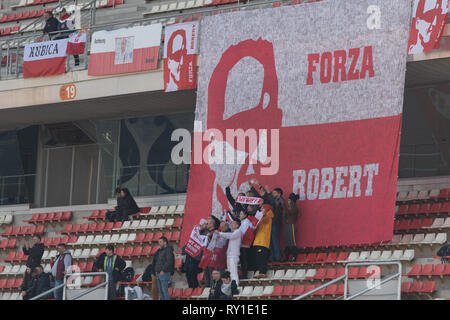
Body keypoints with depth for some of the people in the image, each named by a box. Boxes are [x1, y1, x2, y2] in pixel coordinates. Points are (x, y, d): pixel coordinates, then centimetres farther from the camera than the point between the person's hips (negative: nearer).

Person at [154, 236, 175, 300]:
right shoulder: (161, 251, 19)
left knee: (165, 291, -12)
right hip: (159, 274, 10)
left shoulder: (168, 250, -10)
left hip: (164, 274, -10)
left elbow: (169, 261, -21)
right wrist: (156, 271, 11)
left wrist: (163, 271, -22)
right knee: (161, 291, 9)